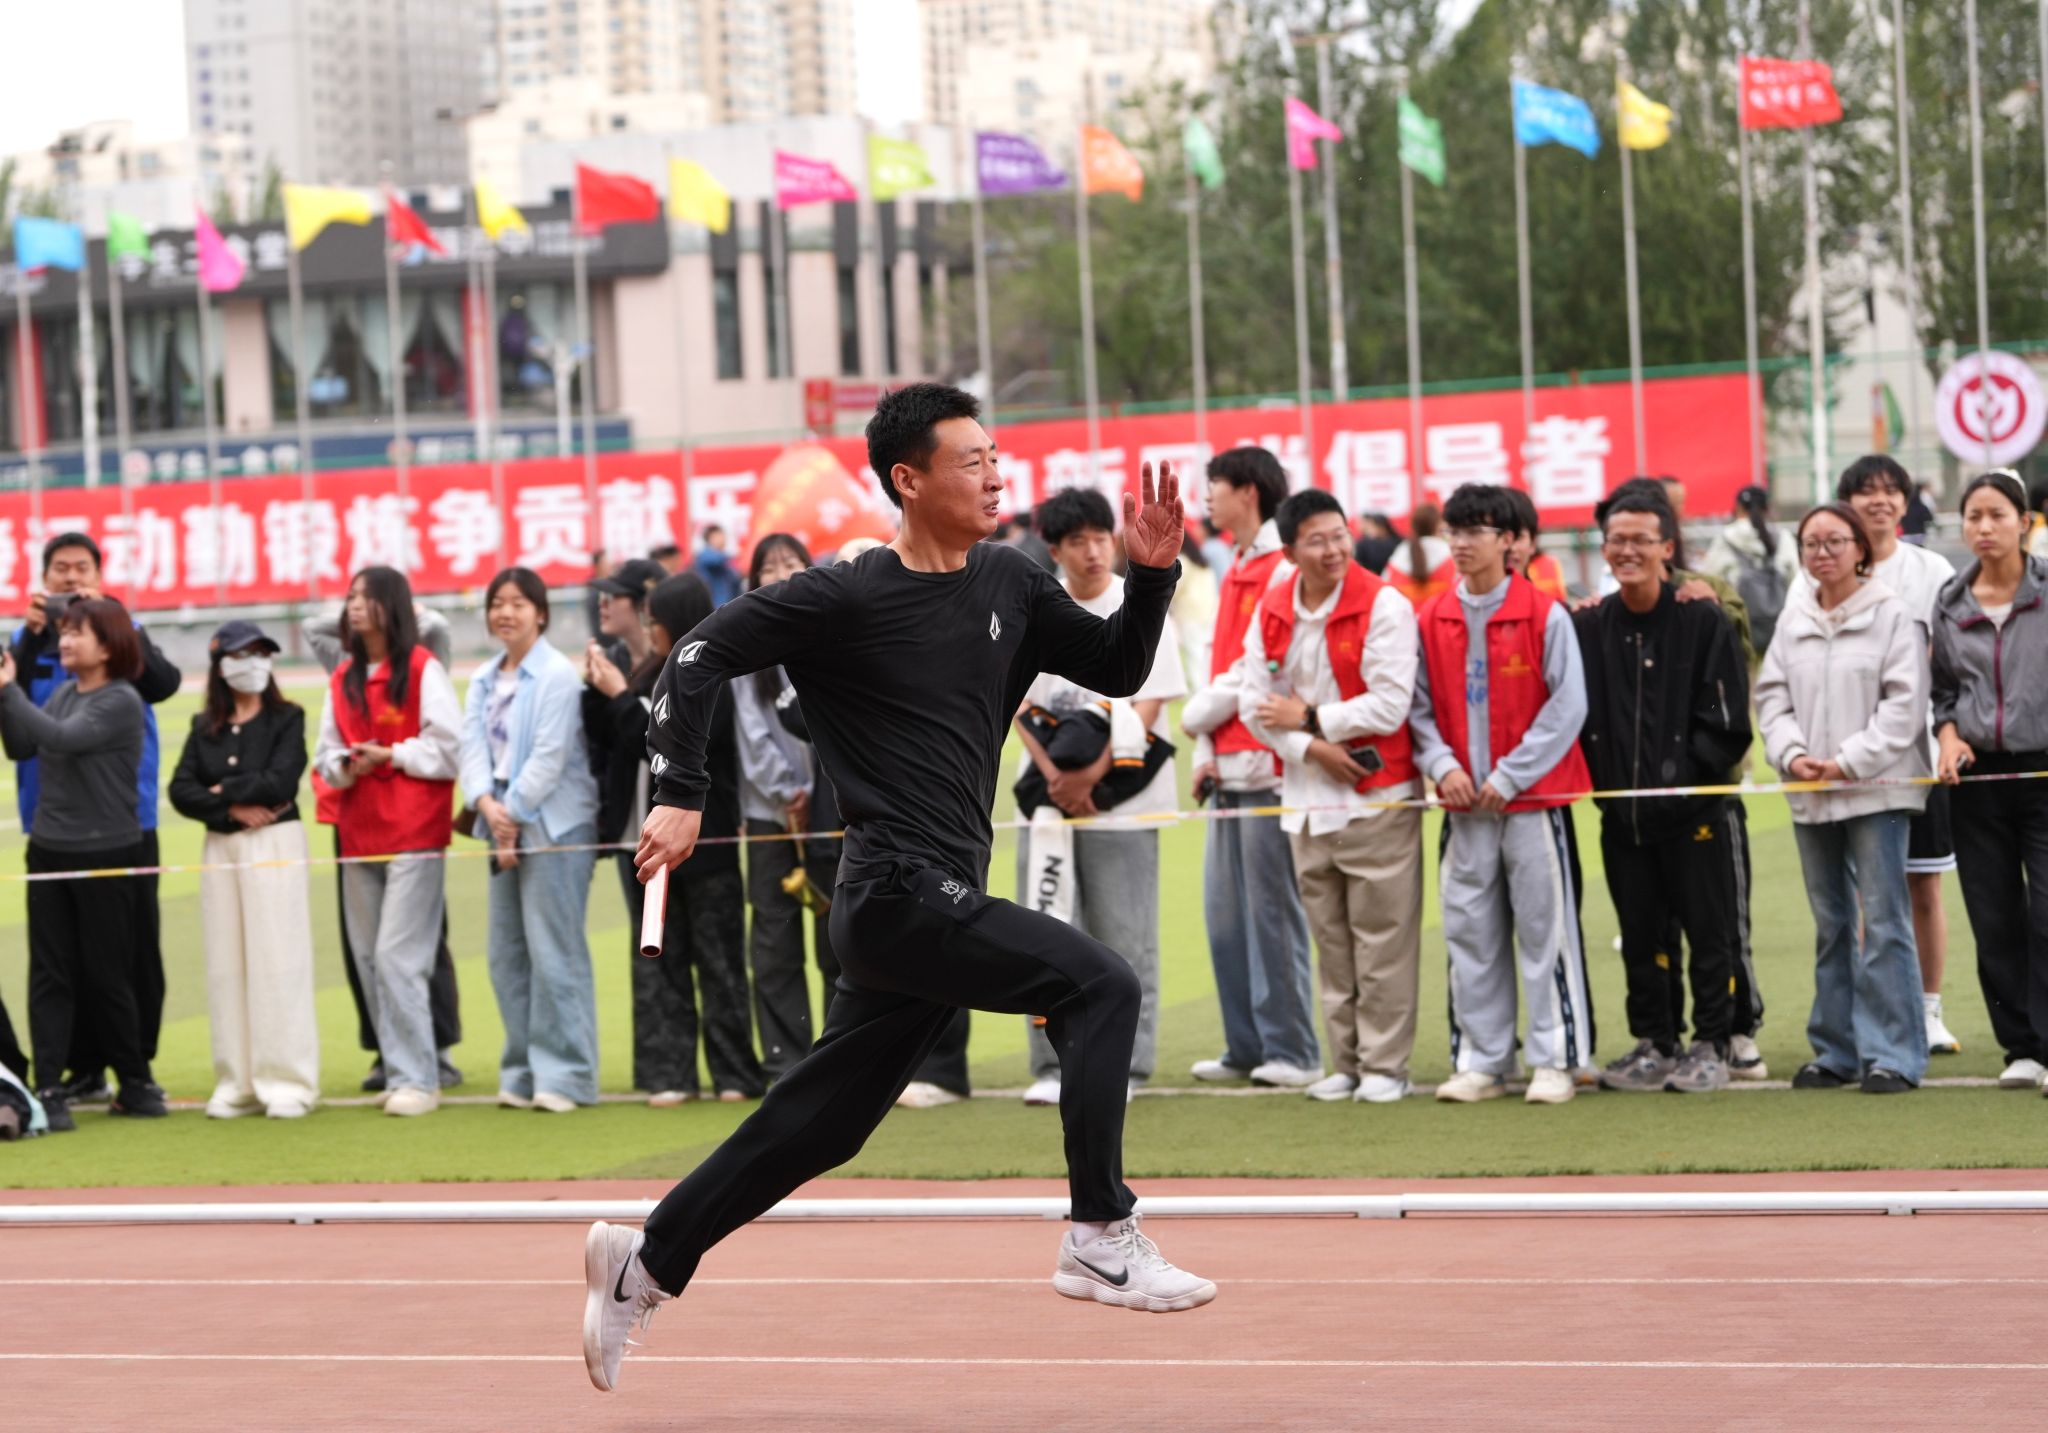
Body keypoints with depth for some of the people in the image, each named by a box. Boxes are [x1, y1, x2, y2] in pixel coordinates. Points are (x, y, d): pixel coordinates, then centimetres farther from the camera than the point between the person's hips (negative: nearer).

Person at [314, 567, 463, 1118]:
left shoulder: (422, 670, -5)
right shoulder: (343, 679, 13)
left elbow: (451, 748, -8)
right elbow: (326, 755, 15)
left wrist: (392, 755, -14)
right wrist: (345, 765, -6)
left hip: (413, 834, -7)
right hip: (359, 833, 7)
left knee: (397, 957, -12)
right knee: (368, 959, 7)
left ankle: (416, 1079, -8)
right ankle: (398, 1070, 14)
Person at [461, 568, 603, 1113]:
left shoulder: (558, 675, -8)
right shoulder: (484, 679, 14)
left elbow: (550, 755, -13)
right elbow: (473, 744, 4)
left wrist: (514, 814, -12)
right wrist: (488, 805, -12)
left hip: (552, 824, -7)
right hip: (503, 824, 7)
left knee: (554, 951, -7)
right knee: (507, 955, 8)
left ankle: (565, 1074, -4)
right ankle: (522, 1073, 14)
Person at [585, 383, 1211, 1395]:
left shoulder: (1009, 586, 11)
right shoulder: (847, 599, -9)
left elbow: (1118, 670, 16)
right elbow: (701, 656, -7)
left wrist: (1150, 573, 0)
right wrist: (679, 796, -15)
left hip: (942, 902, 8)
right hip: (899, 894, -8)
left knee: (816, 1126, 12)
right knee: (1098, 985, -18)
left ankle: (645, 1261, 23)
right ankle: (1101, 1240, -14)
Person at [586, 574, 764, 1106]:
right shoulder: (649, 673, 7)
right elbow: (604, 740, 11)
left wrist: (620, 697, -12)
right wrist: (598, 690, -3)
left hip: (702, 841, -6)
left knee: (718, 959, 3)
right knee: (657, 960, 6)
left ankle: (734, 1072, 9)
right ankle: (669, 1072, 9)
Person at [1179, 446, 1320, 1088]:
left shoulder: (1285, 572, -11)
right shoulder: (1235, 572, 19)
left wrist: (1198, 714, -3)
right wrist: (1205, 751, 13)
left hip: (1268, 765, -9)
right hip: (1229, 766, 9)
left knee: (1272, 909, -6)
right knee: (1224, 913, 9)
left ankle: (1292, 1051, -2)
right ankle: (1247, 1048, 15)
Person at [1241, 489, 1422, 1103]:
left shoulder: (1384, 606, -10)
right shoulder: (1271, 612, 5)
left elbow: (1389, 706, -15)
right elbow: (1257, 703, 3)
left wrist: (1309, 719, -8)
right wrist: (1311, 748, -11)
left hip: (1378, 794, -5)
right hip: (1308, 798, 5)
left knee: (1381, 937, -4)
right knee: (1330, 937, 10)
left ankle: (1385, 1064, 2)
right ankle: (1346, 1062, 17)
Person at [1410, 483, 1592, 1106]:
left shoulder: (1545, 615, -5)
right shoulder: (1429, 621, 7)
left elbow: (1567, 706, -7)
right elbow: (1420, 706, 11)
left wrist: (1509, 775, -11)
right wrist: (1442, 764, -7)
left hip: (1532, 797, -4)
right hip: (1463, 802, 4)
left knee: (1544, 929, -2)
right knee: (1470, 932, 6)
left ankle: (1553, 1060, 4)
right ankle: (1481, 1061, 13)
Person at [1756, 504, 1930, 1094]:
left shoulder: (1892, 615, -5)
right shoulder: (1793, 621, 10)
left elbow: (1905, 702, -10)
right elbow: (1772, 696, 10)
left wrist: (1850, 761, -15)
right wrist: (1790, 753, -8)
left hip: (1875, 789, -6)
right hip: (1810, 798, 6)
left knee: (1882, 921, -8)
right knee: (1831, 925, 12)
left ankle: (1892, 1053, -6)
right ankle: (1837, 1050, 18)